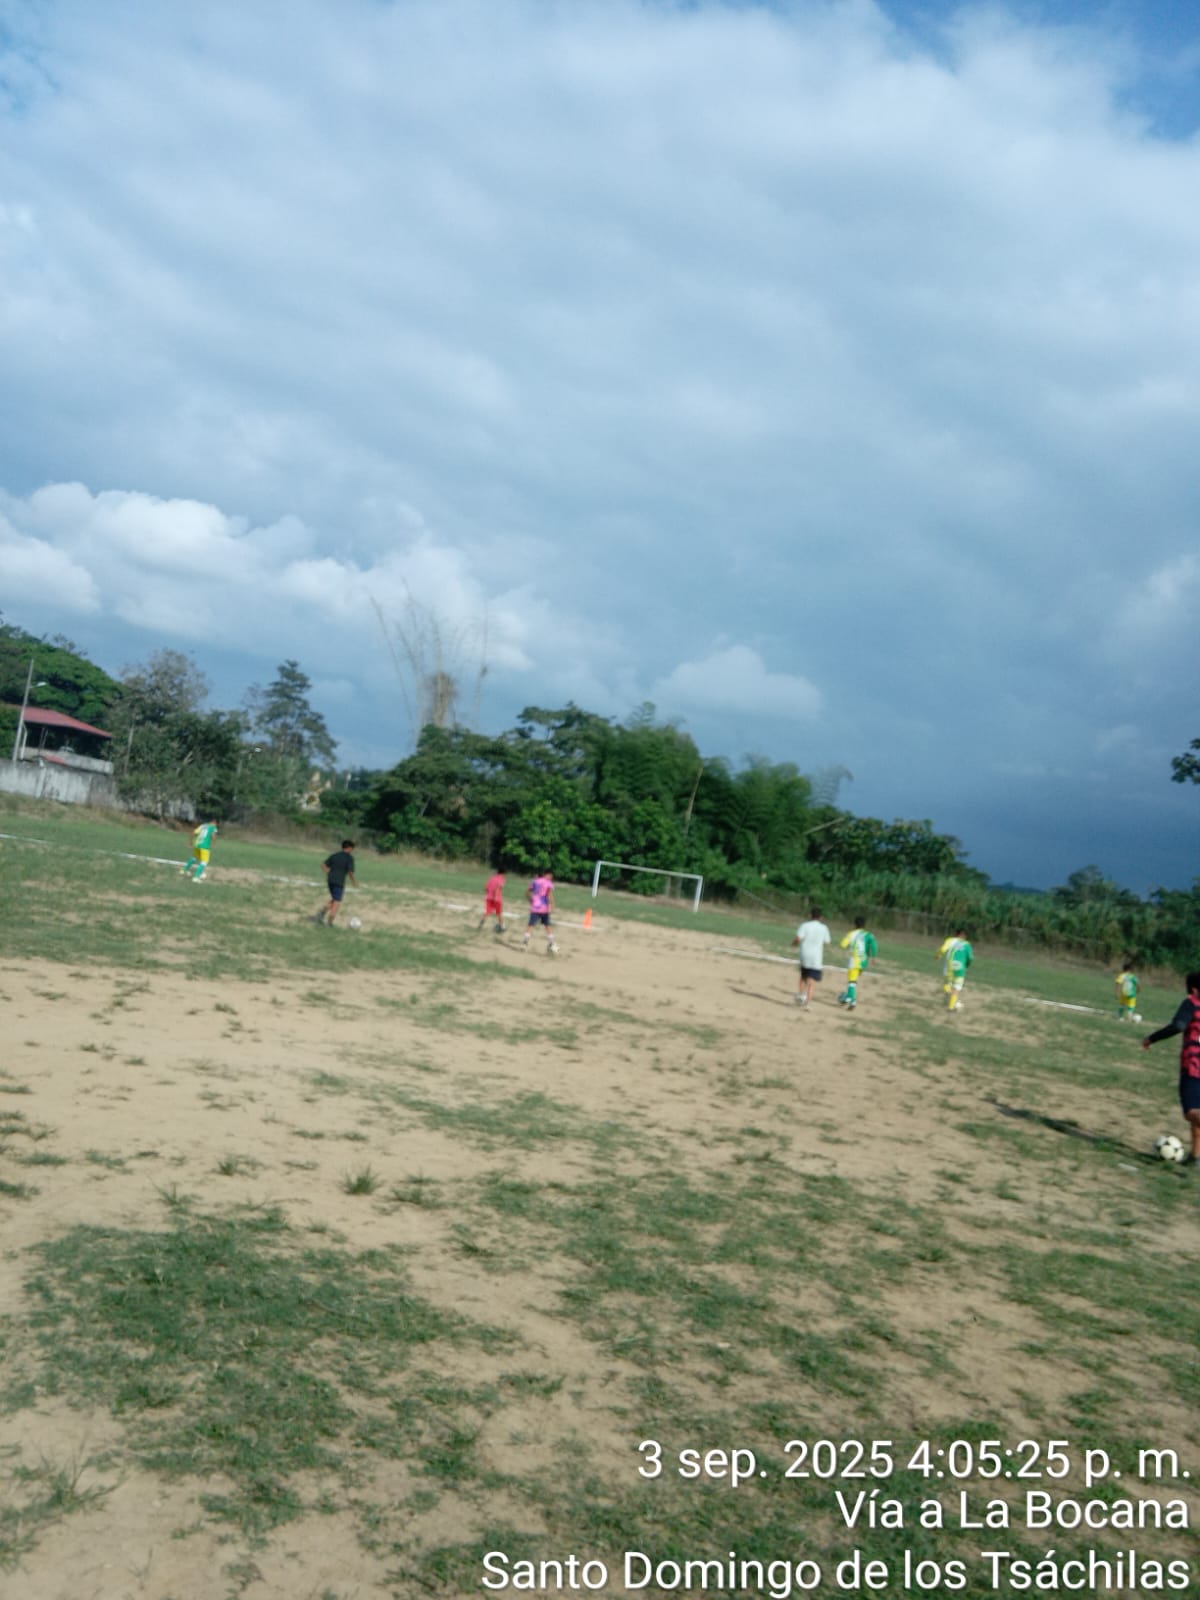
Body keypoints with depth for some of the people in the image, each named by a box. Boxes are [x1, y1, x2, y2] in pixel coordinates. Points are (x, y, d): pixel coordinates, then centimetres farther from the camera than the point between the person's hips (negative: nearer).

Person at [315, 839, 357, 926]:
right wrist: (354, 882, 1)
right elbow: (350, 872, -14)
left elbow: (323, 865, 10)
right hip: (339, 882, -6)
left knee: (334, 900, 22)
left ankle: (321, 913, 6)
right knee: (336, 902, 3)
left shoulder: (334, 855, 11)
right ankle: (329, 922, 3)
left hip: (330, 880, 6)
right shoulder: (349, 858, -7)